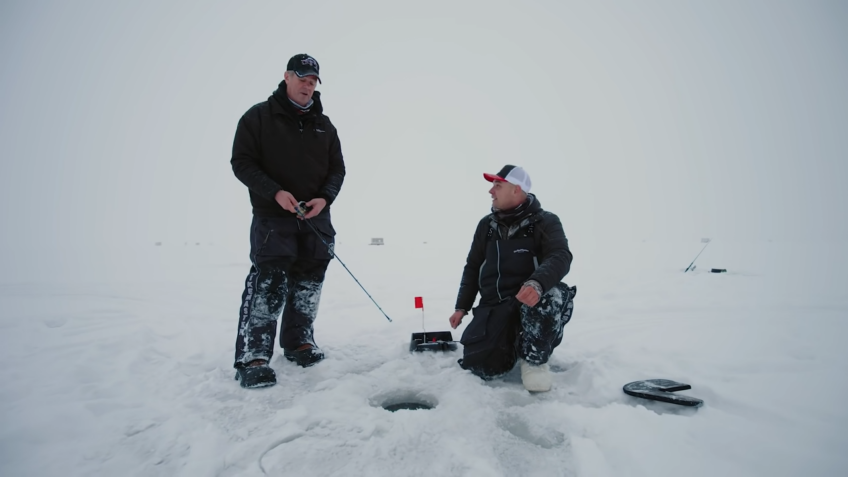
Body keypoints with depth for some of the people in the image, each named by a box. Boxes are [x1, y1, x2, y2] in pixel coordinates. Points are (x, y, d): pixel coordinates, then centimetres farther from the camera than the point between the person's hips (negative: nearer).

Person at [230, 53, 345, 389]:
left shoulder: (324, 125, 12)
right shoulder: (259, 116, 1)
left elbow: (337, 168, 11)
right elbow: (242, 162, -4)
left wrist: (325, 198, -9)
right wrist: (275, 192, -18)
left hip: (316, 217, 4)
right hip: (273, 216, -4)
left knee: (308, 279, 7)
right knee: (268, 281, -14)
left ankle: (299, 340, 22)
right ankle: (252, 357, -9)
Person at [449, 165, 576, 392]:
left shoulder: (545, 222, -6)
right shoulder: (487, 225, 8)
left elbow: (560, 257, -24)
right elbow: (472, 267, 14)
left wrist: (537, 283, -45)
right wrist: (462, 306, 10)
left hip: (531, 299, -3)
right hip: (494, 306, 4)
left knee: (550, 296, -39)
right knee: (478, 364, -14)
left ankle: (535, 357, -11)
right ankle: (515, 342, 20)